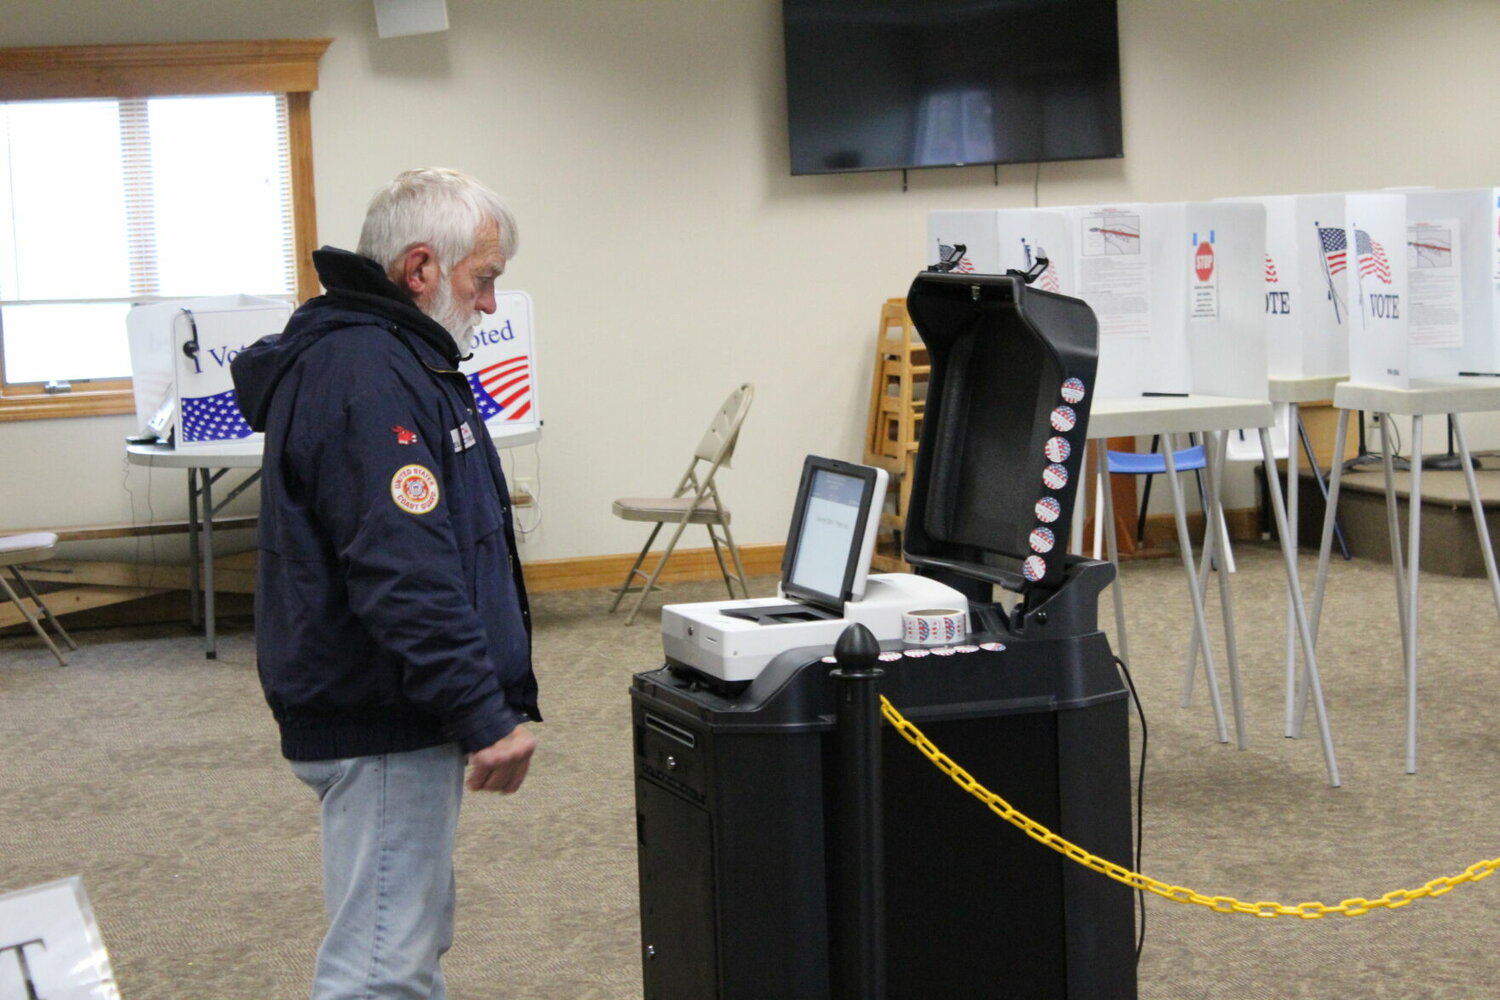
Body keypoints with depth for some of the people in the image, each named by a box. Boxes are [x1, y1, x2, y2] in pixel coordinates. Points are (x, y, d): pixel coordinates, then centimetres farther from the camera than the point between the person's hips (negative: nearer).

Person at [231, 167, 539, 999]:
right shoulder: (365, 373, -19)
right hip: (382, 729, -11)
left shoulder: (377, 354, 15)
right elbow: (403, 572, -27)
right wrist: (486, 715, -24)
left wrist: (489, 700, 24)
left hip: (394, 716, 11)